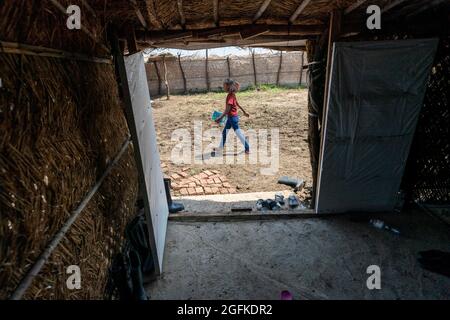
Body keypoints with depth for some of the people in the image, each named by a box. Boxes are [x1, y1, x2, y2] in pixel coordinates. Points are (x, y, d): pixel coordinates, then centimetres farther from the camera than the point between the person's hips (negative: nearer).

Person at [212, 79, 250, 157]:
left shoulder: (230, 96, -22)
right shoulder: (232, 94, 6)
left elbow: (227, 109, -27)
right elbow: (237, 104, 17)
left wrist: (220, 118, -29)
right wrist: (244, 111, 25)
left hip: (232, 117, -10)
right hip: (230, 117, 10)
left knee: (239, 133, 0)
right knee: (224, 132, 17)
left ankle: (247, 148, 11)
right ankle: (221, 147, 30)